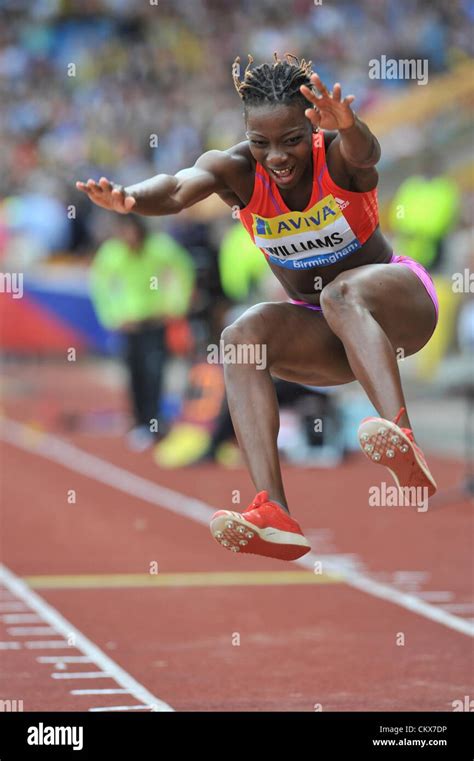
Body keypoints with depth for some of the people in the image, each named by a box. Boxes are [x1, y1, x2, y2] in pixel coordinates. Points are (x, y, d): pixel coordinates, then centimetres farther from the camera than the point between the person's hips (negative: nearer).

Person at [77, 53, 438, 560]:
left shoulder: (337, 157, -22)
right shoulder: (239, 171, -16)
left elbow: (364, 152, -48)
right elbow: (180, 188, -37)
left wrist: (347, 127, -74)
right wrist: (130, 198, -61)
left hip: (400, 303, -4)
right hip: (325, 337, 4)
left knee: (341, 294, -37)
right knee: (241, 338, -25)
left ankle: (407, 451, -56)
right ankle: (275, 515, -39)